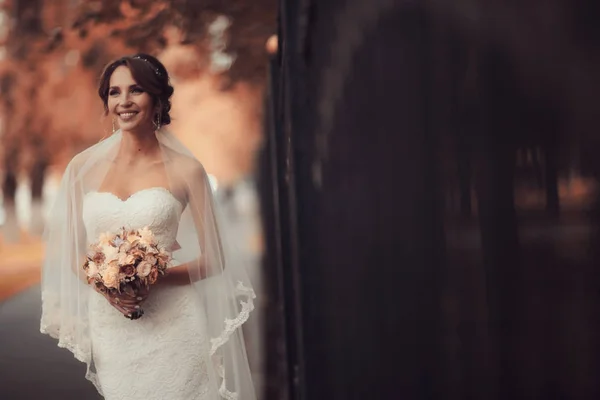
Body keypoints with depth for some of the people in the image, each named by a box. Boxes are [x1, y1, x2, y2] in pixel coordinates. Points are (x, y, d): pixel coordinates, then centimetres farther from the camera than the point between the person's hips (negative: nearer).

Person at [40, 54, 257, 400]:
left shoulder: (185, 169, -2)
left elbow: (213, 259, 0)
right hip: (109, 329, 2)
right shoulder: (84, 167, 5)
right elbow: (70, 250, 11)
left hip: (173, 327, -2)